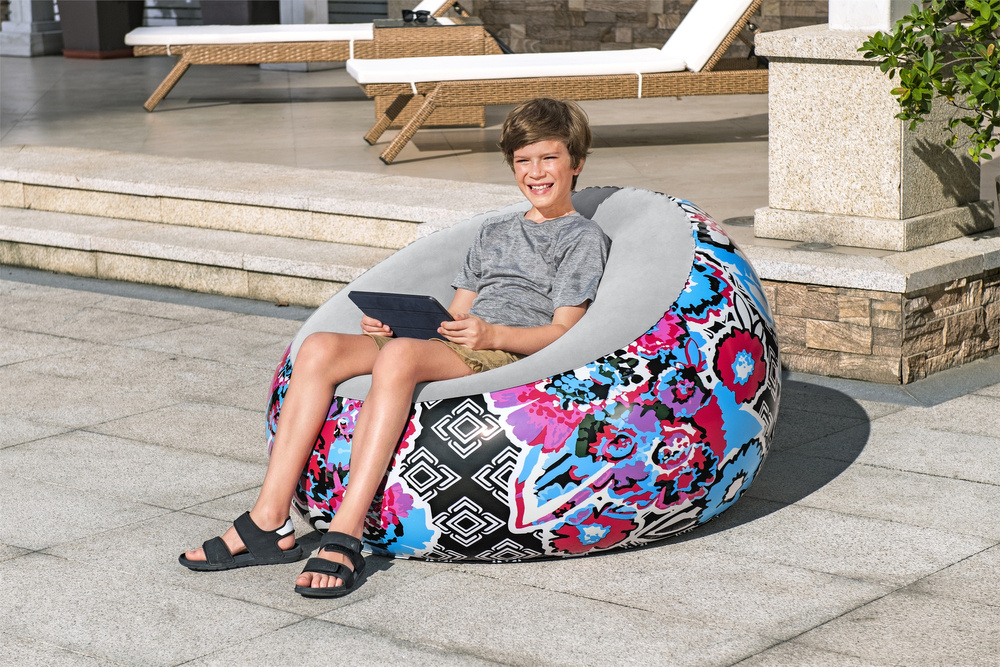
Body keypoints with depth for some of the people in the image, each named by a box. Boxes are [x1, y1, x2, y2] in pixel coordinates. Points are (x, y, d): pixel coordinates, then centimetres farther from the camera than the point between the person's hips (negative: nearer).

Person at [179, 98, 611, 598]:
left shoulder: (582, 237, 9)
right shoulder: (495, 232, 31)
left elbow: (562, 333, -4)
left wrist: (492, 334, -21)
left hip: (505, 359, -7)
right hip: (448, 349, 7)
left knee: (400, 354, -38)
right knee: (319, 348, -18)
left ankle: (345, 538, -44)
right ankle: (269, 523, -25)